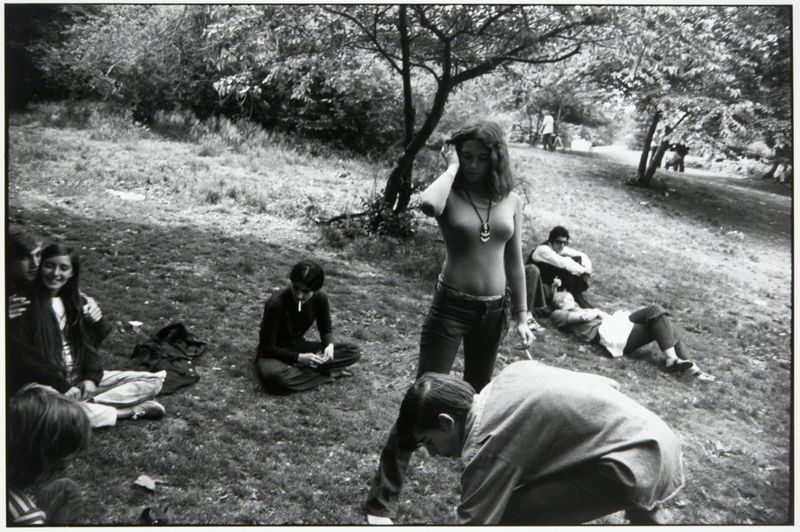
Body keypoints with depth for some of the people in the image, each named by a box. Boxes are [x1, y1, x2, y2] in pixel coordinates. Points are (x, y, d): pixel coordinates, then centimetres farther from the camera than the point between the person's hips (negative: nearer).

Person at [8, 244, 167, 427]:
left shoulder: (75, 300, 8)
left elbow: (88, 344, 8)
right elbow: (22, 357, -13)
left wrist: (91, 378, -11)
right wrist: (63, 387, -18)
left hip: (81, 381, 5)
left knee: (153, 381, -7)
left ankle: (88, 405, -18)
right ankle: (131, 411, -24)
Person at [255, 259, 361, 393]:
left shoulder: (320, 299, -14)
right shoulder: (275, 304, -27)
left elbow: (326, 329, 3)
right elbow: (267, 347, -20)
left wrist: (329, 345, -19)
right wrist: (299, 358, -30)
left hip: (299, 347, 5)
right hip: (275, 353, -5)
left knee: (353, 352, -12)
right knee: (273, 375, -43)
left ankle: (294, 368, -17)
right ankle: (324, 375, -21)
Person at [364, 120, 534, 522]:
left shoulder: (511, 201, 3)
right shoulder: (450, 195, -8)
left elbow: (514, 262, 9)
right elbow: (427, 205, -35)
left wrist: (521, 315, 10)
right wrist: (451, 167, -19)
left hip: (492, 311, 4)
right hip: (450, 307, -4)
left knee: (478, 395, 20)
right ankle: (382, 502, 4)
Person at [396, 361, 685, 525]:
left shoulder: (488, 447, -17)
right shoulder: (513, 371, 6)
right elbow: (608, 384, 12)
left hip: (635, 465, -9)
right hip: (656, 436, 9)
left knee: (510, 516, -8)